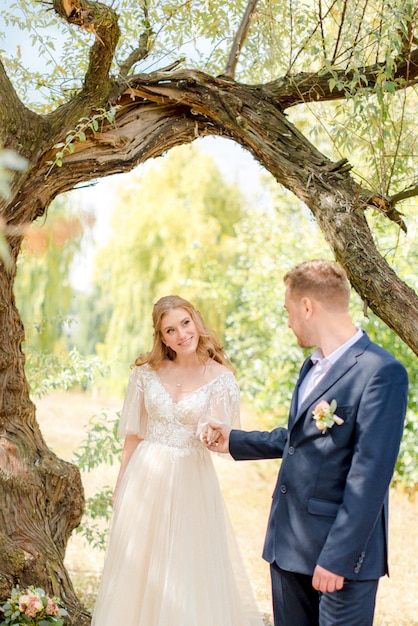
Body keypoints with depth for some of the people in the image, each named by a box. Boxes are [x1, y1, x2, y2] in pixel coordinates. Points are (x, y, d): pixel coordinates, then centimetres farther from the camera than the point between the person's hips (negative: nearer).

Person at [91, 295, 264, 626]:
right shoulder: (147, 372, -1)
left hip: (191, 479, -2)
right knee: (139, 567, 10)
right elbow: (133, 434, 7)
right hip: (146, 476, 2)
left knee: (190, 569, 6)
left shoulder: (220, 377, -7)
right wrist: (121, 483, 9)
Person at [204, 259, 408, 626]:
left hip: (342, 549, -8)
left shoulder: (381, 372, -17)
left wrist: (337, 556, -20)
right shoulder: (313, 366, 11)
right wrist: (234, 441, 29)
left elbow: (370, 475, -20)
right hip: (289, 542, 8)